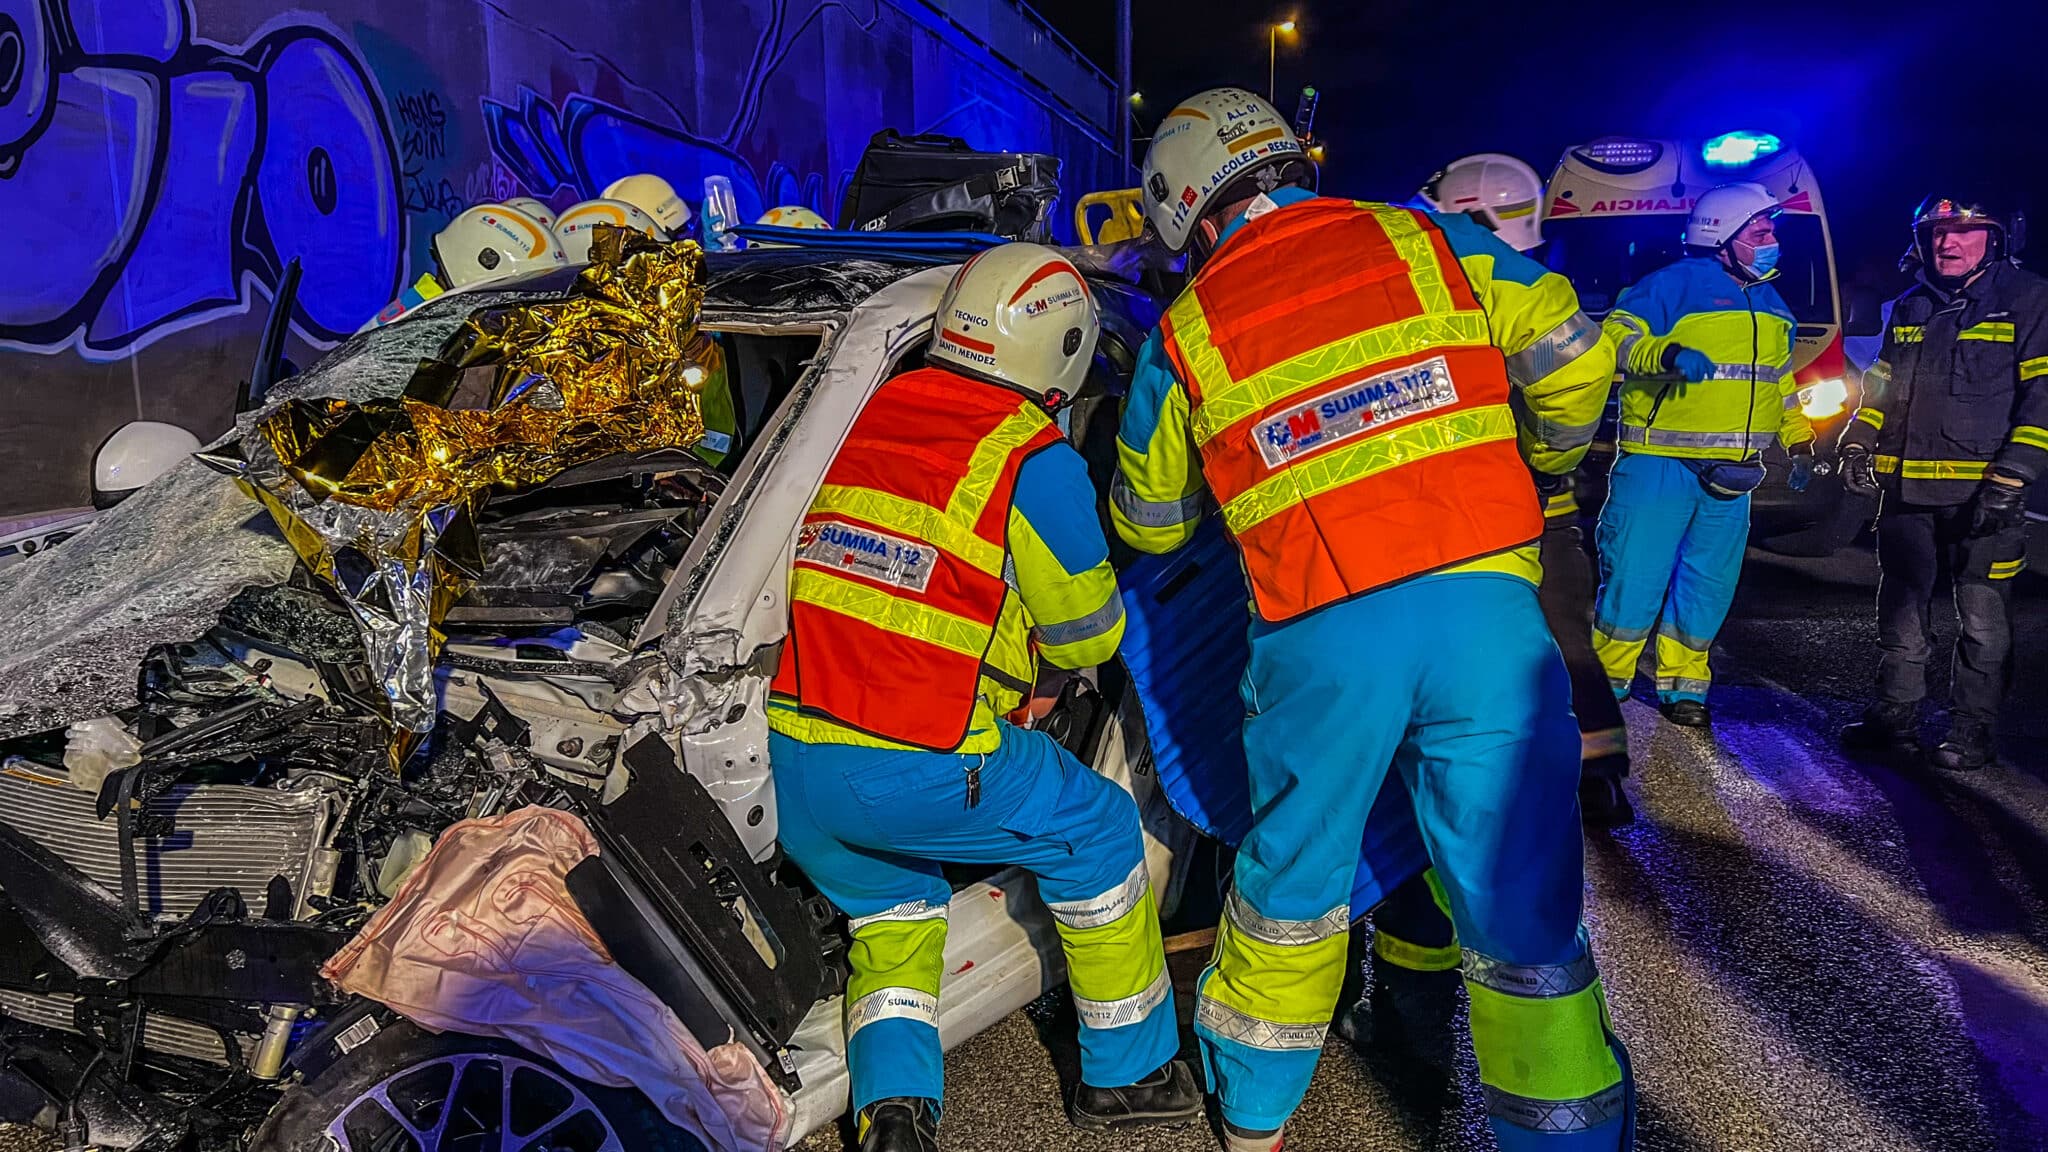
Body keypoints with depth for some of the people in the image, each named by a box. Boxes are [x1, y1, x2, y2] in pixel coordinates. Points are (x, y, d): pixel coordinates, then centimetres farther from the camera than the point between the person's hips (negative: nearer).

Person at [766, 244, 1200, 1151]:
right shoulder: (1037, 462, -8)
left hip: (785, 764, 7)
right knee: (1097, 830, 17)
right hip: (916, 769, -6)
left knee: (893, 913, 29)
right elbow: (1087, 637, 1)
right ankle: (1127, 1073, 30)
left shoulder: (872, 413, 10)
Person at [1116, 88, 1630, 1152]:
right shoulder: (1425, 242, 10)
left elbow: (1147, 522, 21)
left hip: (1321, 636, 1)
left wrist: (1154, 524, 46)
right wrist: (1542, 459, 22)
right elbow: (1572, 358, 2)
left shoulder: (1187, 329, 10)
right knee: (1521, 904, 10)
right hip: (1482, 603, 0)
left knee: (1291, 883, 20)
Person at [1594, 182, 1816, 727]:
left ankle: (1682, 685, 21)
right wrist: (1666, 354, -33)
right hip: (1660, 462, -7)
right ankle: (1604, 680, 9)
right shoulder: (1673, 285, -6)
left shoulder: (1770, 304, 18)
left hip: (1731, 474, 7)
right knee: (1636, 578, -6)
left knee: (1709, 586, 9)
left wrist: (1799, 442, 26)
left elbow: (1779, 379, 28)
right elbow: (1616, 337, -16)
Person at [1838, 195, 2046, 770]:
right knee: (1901, 611, 12)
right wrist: (1858, 446, 5)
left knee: (1982, 621, 2)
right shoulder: (1908, 309, 13)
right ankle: (1893, 717, 24)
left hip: (1984, 497, -5)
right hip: (1907, 492, 5)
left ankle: (1973, 732, 13)